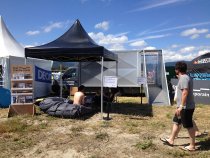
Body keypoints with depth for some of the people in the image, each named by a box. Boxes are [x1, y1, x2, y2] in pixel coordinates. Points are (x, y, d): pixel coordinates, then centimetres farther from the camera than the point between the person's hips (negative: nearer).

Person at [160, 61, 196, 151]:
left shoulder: (184, 78, -19)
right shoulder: (184, 77, 13)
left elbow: (185, 92, -27)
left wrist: (181, 106, -27)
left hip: (186, 107, -11)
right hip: (184, 107, 11)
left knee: (189, 126, 1)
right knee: (176, 122, 17)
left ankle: (192, 146, 14)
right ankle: (171, 140, 28)